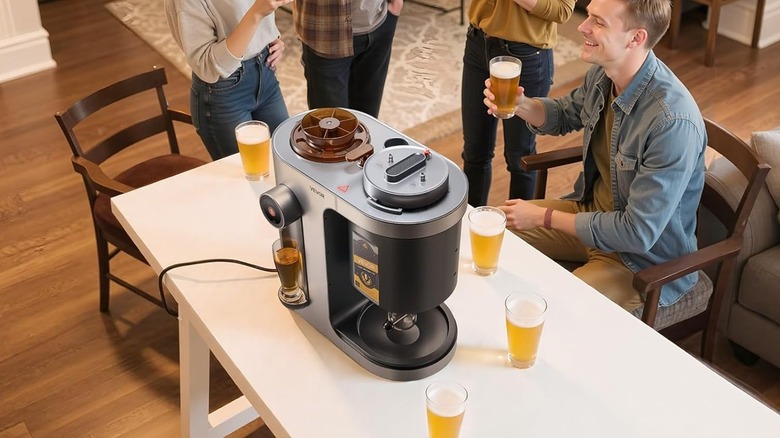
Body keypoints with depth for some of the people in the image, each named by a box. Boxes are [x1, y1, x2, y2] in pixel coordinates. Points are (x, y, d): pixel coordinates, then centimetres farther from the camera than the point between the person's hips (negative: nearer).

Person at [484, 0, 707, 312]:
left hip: (644, 255, -7)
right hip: (592, 210, 8)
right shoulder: (602, 74, -9)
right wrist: (521, 105, -9)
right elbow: (565, 115, 14)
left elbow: (639, 233, -28)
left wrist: (544, 217, -20)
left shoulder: (673, 121, -33)